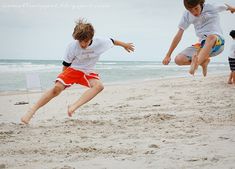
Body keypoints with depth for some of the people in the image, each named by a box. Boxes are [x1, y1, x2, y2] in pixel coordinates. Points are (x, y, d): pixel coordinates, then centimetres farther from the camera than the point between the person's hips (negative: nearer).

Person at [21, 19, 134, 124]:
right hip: (73, 69, -2)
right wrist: (63, 79, 5)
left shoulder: (99, 42, -19)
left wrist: (124, 45, 21)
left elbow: (112, 41, 3)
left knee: (99, 86, -30)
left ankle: (74, 107, -38)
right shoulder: (72, 46, -21)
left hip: (88, 72, 2)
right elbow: (66, 64, -6)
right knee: (57, 88, -25)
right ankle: (32, 111, -18)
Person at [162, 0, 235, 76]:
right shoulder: (187, 15, 1)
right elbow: (179, 35, 3)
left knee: (211, 37, -42)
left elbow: (227, 7, 17)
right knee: (178, 59, -16)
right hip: (202, 44, 4)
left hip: (217, 42, -4)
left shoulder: (212, 7, -5)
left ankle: (196, 63, -60)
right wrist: (168, 55, 2)